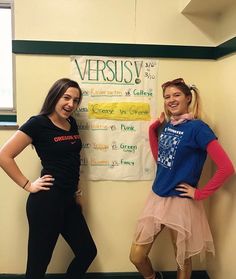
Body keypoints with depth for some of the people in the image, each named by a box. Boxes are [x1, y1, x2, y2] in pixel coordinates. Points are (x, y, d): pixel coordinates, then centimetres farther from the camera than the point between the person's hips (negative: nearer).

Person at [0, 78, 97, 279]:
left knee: (87, 252, 18)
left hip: (69, 200, 8)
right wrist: (28, 185, -11)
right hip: (47, 201, -8)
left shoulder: (72, 123, 10)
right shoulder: (38, 123, -11)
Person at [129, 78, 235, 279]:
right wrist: (154, 127, 5)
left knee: (182, 261, 17)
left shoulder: (197, 128, -16)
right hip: (156, 198, 6)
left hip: (181, 203, -6)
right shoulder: (166, 125, 4)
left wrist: (200, 193, -14)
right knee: (136, 257, 12)